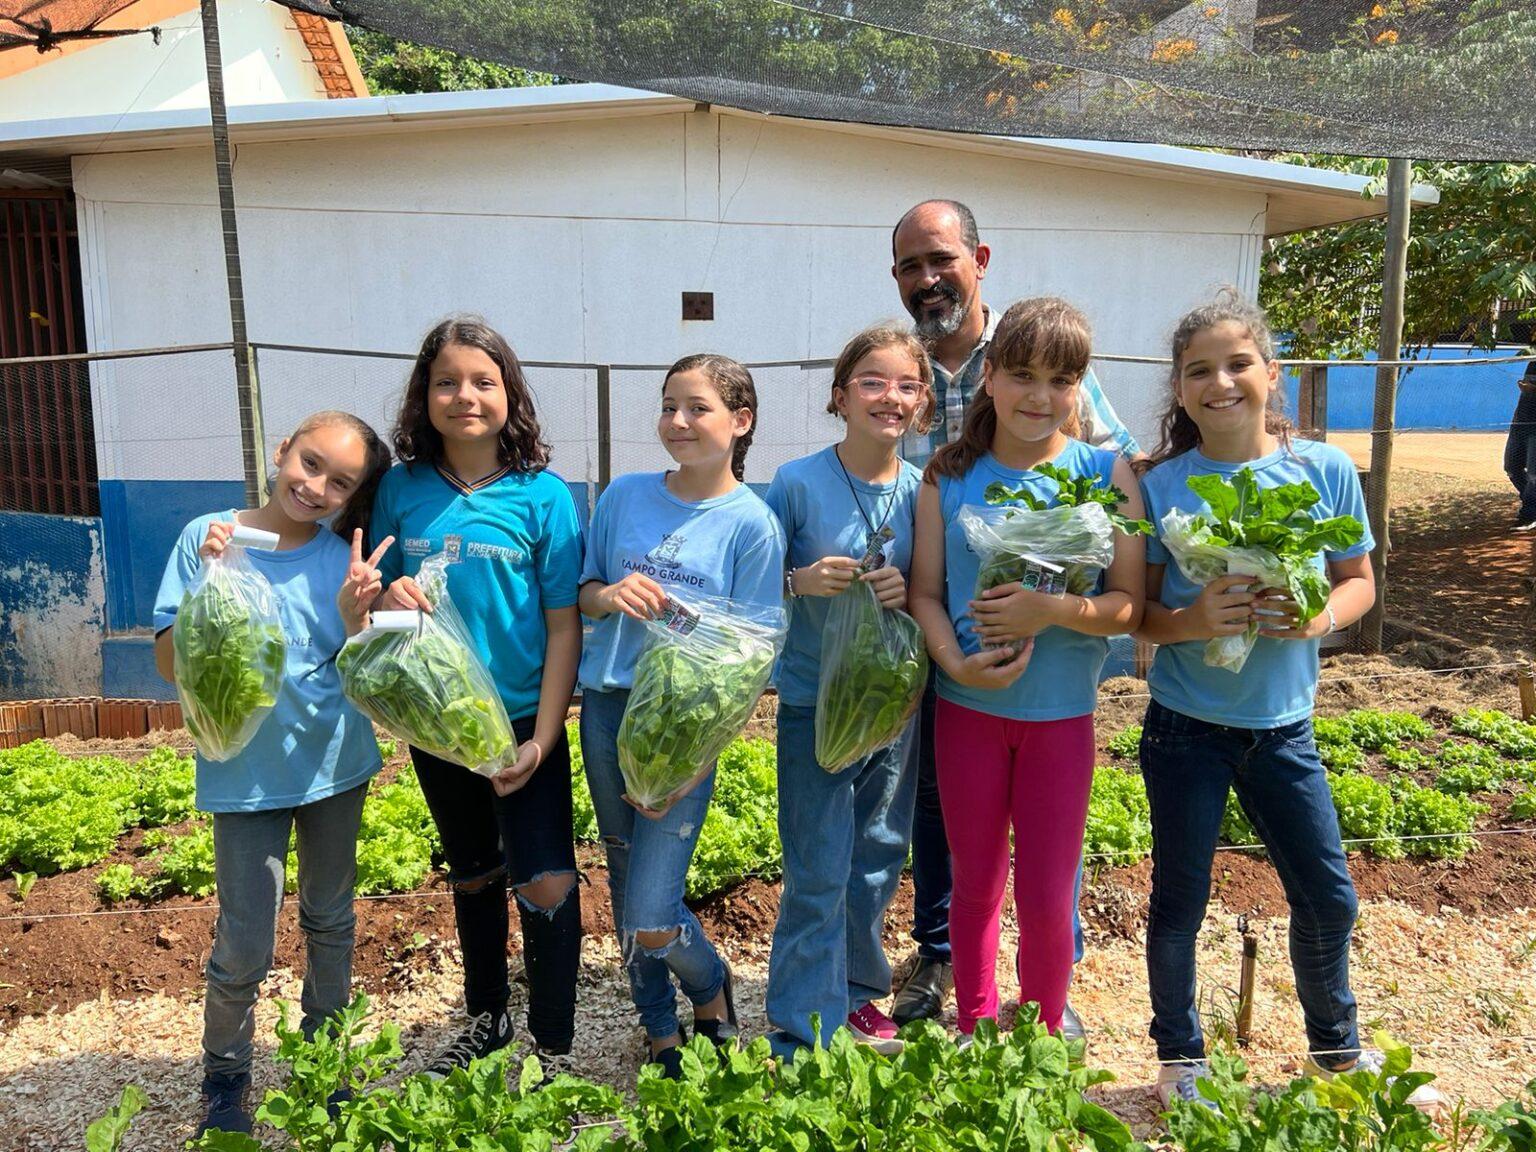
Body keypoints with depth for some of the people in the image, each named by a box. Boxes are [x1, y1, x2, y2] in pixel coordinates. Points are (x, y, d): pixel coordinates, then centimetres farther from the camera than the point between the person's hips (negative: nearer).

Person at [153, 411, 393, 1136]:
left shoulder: (340, 558, -4)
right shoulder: (208, 537, -9)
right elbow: (171, 666, -9)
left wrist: (353, 609, -20)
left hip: (336, 763, 3)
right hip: (246, 770, -2)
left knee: (331, 922, 18)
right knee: (245, 946, 0)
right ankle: (224, 1083, 27)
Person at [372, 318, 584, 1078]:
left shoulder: (542, 495, -11)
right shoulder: (402, 489, -2)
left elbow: (564, 626, -10)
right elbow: (377, 598, 9)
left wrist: (542, 739, -14)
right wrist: (388, 600, -16)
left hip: (524, 721, -3)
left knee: (545, 886, -3)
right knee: (472, 878, 21)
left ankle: (554, 1051, 19)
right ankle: (486, 1020, 42)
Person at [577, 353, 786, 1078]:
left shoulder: (752, 524, -7)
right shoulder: (624, 495, 3)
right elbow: (583, 593, 12)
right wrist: (609, 595, -13)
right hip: (607, 707, 4)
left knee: (651, 920, -6)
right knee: (625, 890, 16)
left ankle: (712, 993, 29)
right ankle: (662, 1034, 39)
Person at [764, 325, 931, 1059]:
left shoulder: (922, 490, -1)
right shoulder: (798, 483, -11)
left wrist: (908, 591, -14)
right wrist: (800, 581, -24)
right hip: (814, 702, -4)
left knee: (879, 860, 17)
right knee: (819, 875, 1)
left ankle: (855, 991, 39)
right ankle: (804, 1037, 17)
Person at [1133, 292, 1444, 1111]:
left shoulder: (1325, 470, -5)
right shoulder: (1162, 486, -10)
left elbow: (1360, 580, 5)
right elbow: (1136, 611, -5)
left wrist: (1323, 615, -16)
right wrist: (1193, 622, -25)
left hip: (1283, 725, 2)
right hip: (1186, 726, -2)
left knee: (1328, 897, 14)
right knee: (1180, 900, 10)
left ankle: (1337, 1046, 42)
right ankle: (1180, 1059, 33)